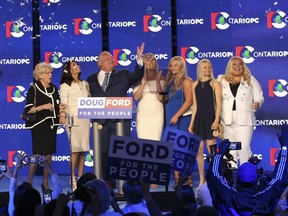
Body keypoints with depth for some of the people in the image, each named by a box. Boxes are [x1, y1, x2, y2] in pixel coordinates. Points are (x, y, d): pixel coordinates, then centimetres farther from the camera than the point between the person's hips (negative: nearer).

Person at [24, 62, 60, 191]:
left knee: (49, 154, 4)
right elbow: (28, 109, -9)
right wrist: (43, 107, -20)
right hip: (39, 125, -5)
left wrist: (61, 108, 2)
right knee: (37, 154, -10)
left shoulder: (54, 89, 14)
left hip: (51, 125, 5)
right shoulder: (33, 89, -4)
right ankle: (29, 181, 0)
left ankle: (45, 182, 11)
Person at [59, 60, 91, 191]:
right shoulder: (65, 86, 1)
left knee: (83, 150, 1)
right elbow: (64, 104, -4)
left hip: (85, 119, 5)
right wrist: (63, 115, -19)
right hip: (73, 119, -5)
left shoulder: (84, 84, 18)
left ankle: (80, 178, 4)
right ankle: (72, 179, -11)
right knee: (75, 150, -13)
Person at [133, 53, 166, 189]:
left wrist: (158, 82, -12)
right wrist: (143, 83, -11)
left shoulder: (161, 79, 5)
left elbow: (161, 98, -4)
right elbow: (136, 97, -3)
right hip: (142, 115, 1)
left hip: (157, 115, -1)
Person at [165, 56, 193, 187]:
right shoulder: (170, 81, 15)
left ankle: (187, 178, -2)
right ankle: (177, 179, 5)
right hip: (171, 119, 7)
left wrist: (177, 116, -17)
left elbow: (189, 101, -13)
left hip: (182, 118, -7)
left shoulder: (186, 81, -5)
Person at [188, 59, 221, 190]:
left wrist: (216, 120, -16)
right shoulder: (195, 85, 10)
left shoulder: (214, 84, 0)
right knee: (199, 150, 3)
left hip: (210, 118, -4)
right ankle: (202, 179, 11)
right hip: (199, 119, 4)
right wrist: (191, 123, 8)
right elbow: (195, 105, 12)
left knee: (211, 150, -7)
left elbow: (218, 104, -5)